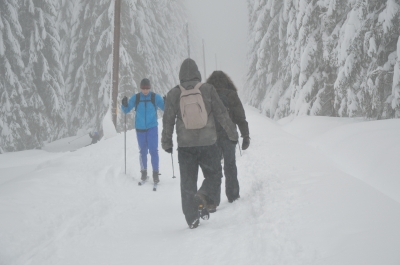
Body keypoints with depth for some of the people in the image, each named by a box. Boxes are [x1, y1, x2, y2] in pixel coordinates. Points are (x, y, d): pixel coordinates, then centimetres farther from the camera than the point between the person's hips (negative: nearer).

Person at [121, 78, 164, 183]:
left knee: (153, 150, -9)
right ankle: (143, 171, 23)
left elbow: (165, 108, -4)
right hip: (140, 128, 2)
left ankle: (155, 173, -2)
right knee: (143, 151, 10)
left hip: (152, 127, -2)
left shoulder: (155, 97, -4)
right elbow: (126, 110, 5)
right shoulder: (135, 98, 0)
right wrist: (124, 105, -16)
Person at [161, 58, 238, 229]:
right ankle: (204, 196, -13)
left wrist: (166, 143, 14)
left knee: (188, 182, 9)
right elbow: (221, 114, -1)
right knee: (214, 174, 16)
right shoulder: (207, 89, -2)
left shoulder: (173, 94, 1)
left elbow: (168, 121, 4)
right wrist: (232, 133, 8)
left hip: (185, 145, 1)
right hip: (207, 143, -1)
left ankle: (192, 219, 8)